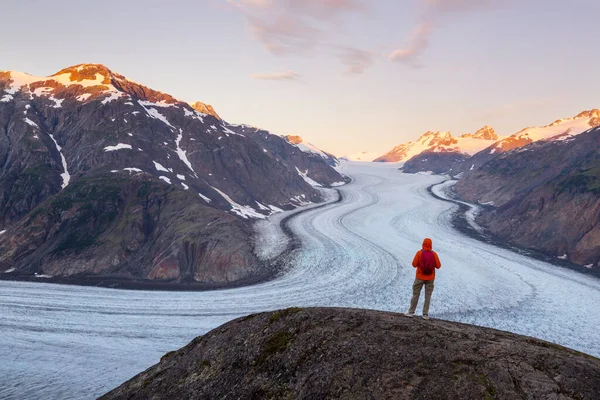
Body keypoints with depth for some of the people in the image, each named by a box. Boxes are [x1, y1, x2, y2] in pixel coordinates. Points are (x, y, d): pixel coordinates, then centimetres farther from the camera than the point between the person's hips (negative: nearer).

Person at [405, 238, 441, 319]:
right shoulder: (434, 254, -6)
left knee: (415, 294, 8)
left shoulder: (419, 253, -9)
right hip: (430, 278, 1)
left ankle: (411, 312, 11)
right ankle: (425, 314, 9)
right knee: (428, 296, 8)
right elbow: (438, 266, -4)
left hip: (420, 277, -1)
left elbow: (414, 264, -9)